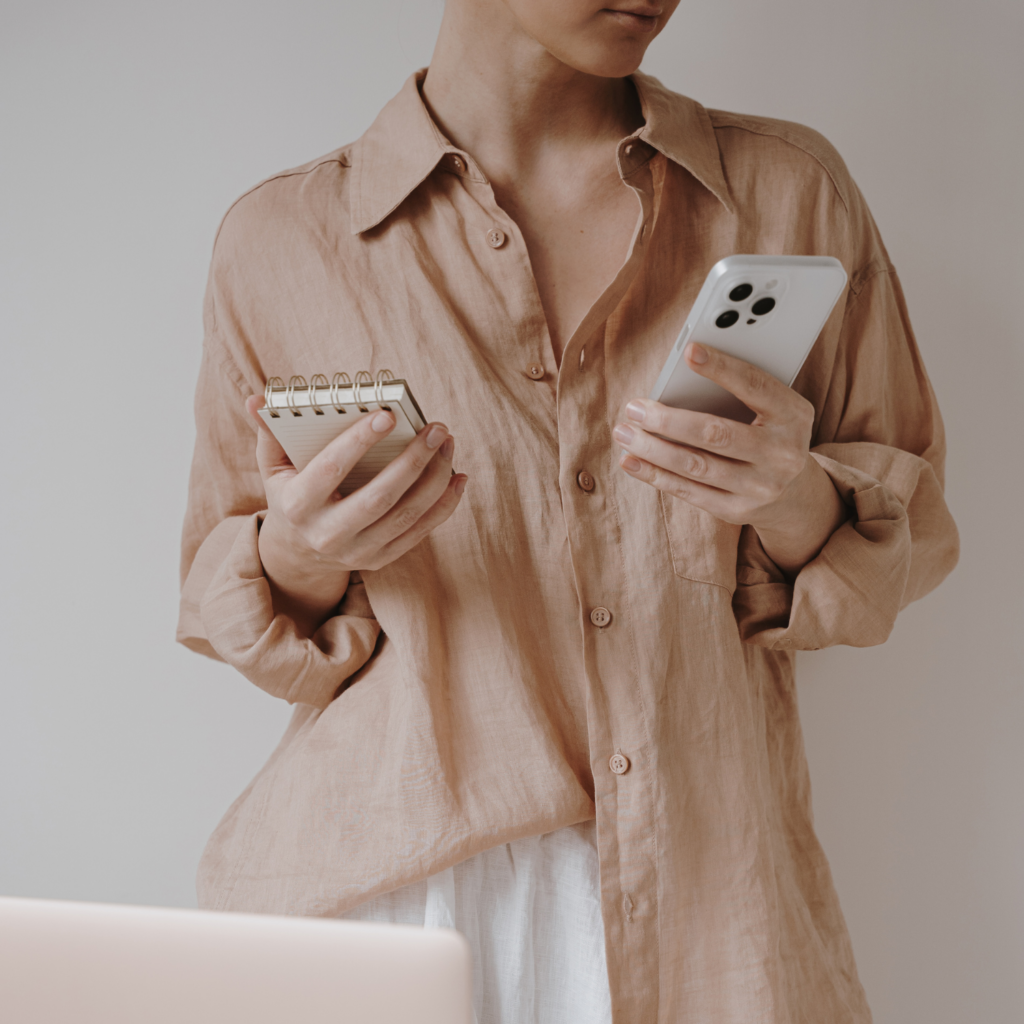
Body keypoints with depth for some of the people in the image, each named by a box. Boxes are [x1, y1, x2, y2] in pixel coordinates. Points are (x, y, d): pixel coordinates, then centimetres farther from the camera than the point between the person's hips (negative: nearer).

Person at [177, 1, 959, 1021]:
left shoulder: (791, 192, 2)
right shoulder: (278, 240, -1)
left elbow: (910, 537, 8)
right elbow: (223, 613, 9)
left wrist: (797, 507, -15)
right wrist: (296, 560, -15)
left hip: (706, 894, 2)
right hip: (392, 889, -1)